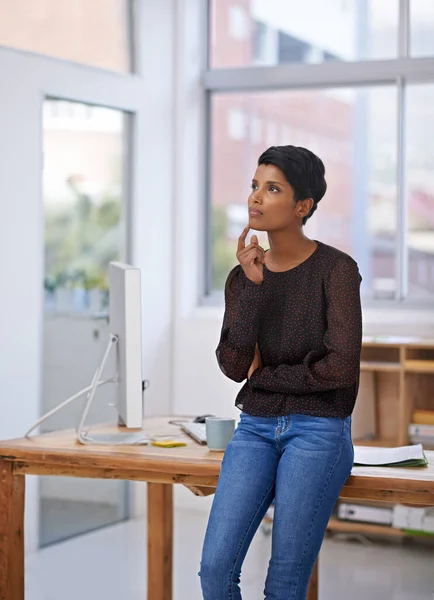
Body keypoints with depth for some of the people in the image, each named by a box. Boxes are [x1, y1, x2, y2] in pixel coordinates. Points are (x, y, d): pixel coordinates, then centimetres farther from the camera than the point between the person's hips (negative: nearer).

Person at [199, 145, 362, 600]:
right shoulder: (243, 276, 6)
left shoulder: (336, 269, -8)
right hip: (256, 429, 4)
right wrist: (253, 285, -14)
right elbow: (233, 366, -6)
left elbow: (341, 368, -16)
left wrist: (265, 374, -4)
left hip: (317, 432, -4)